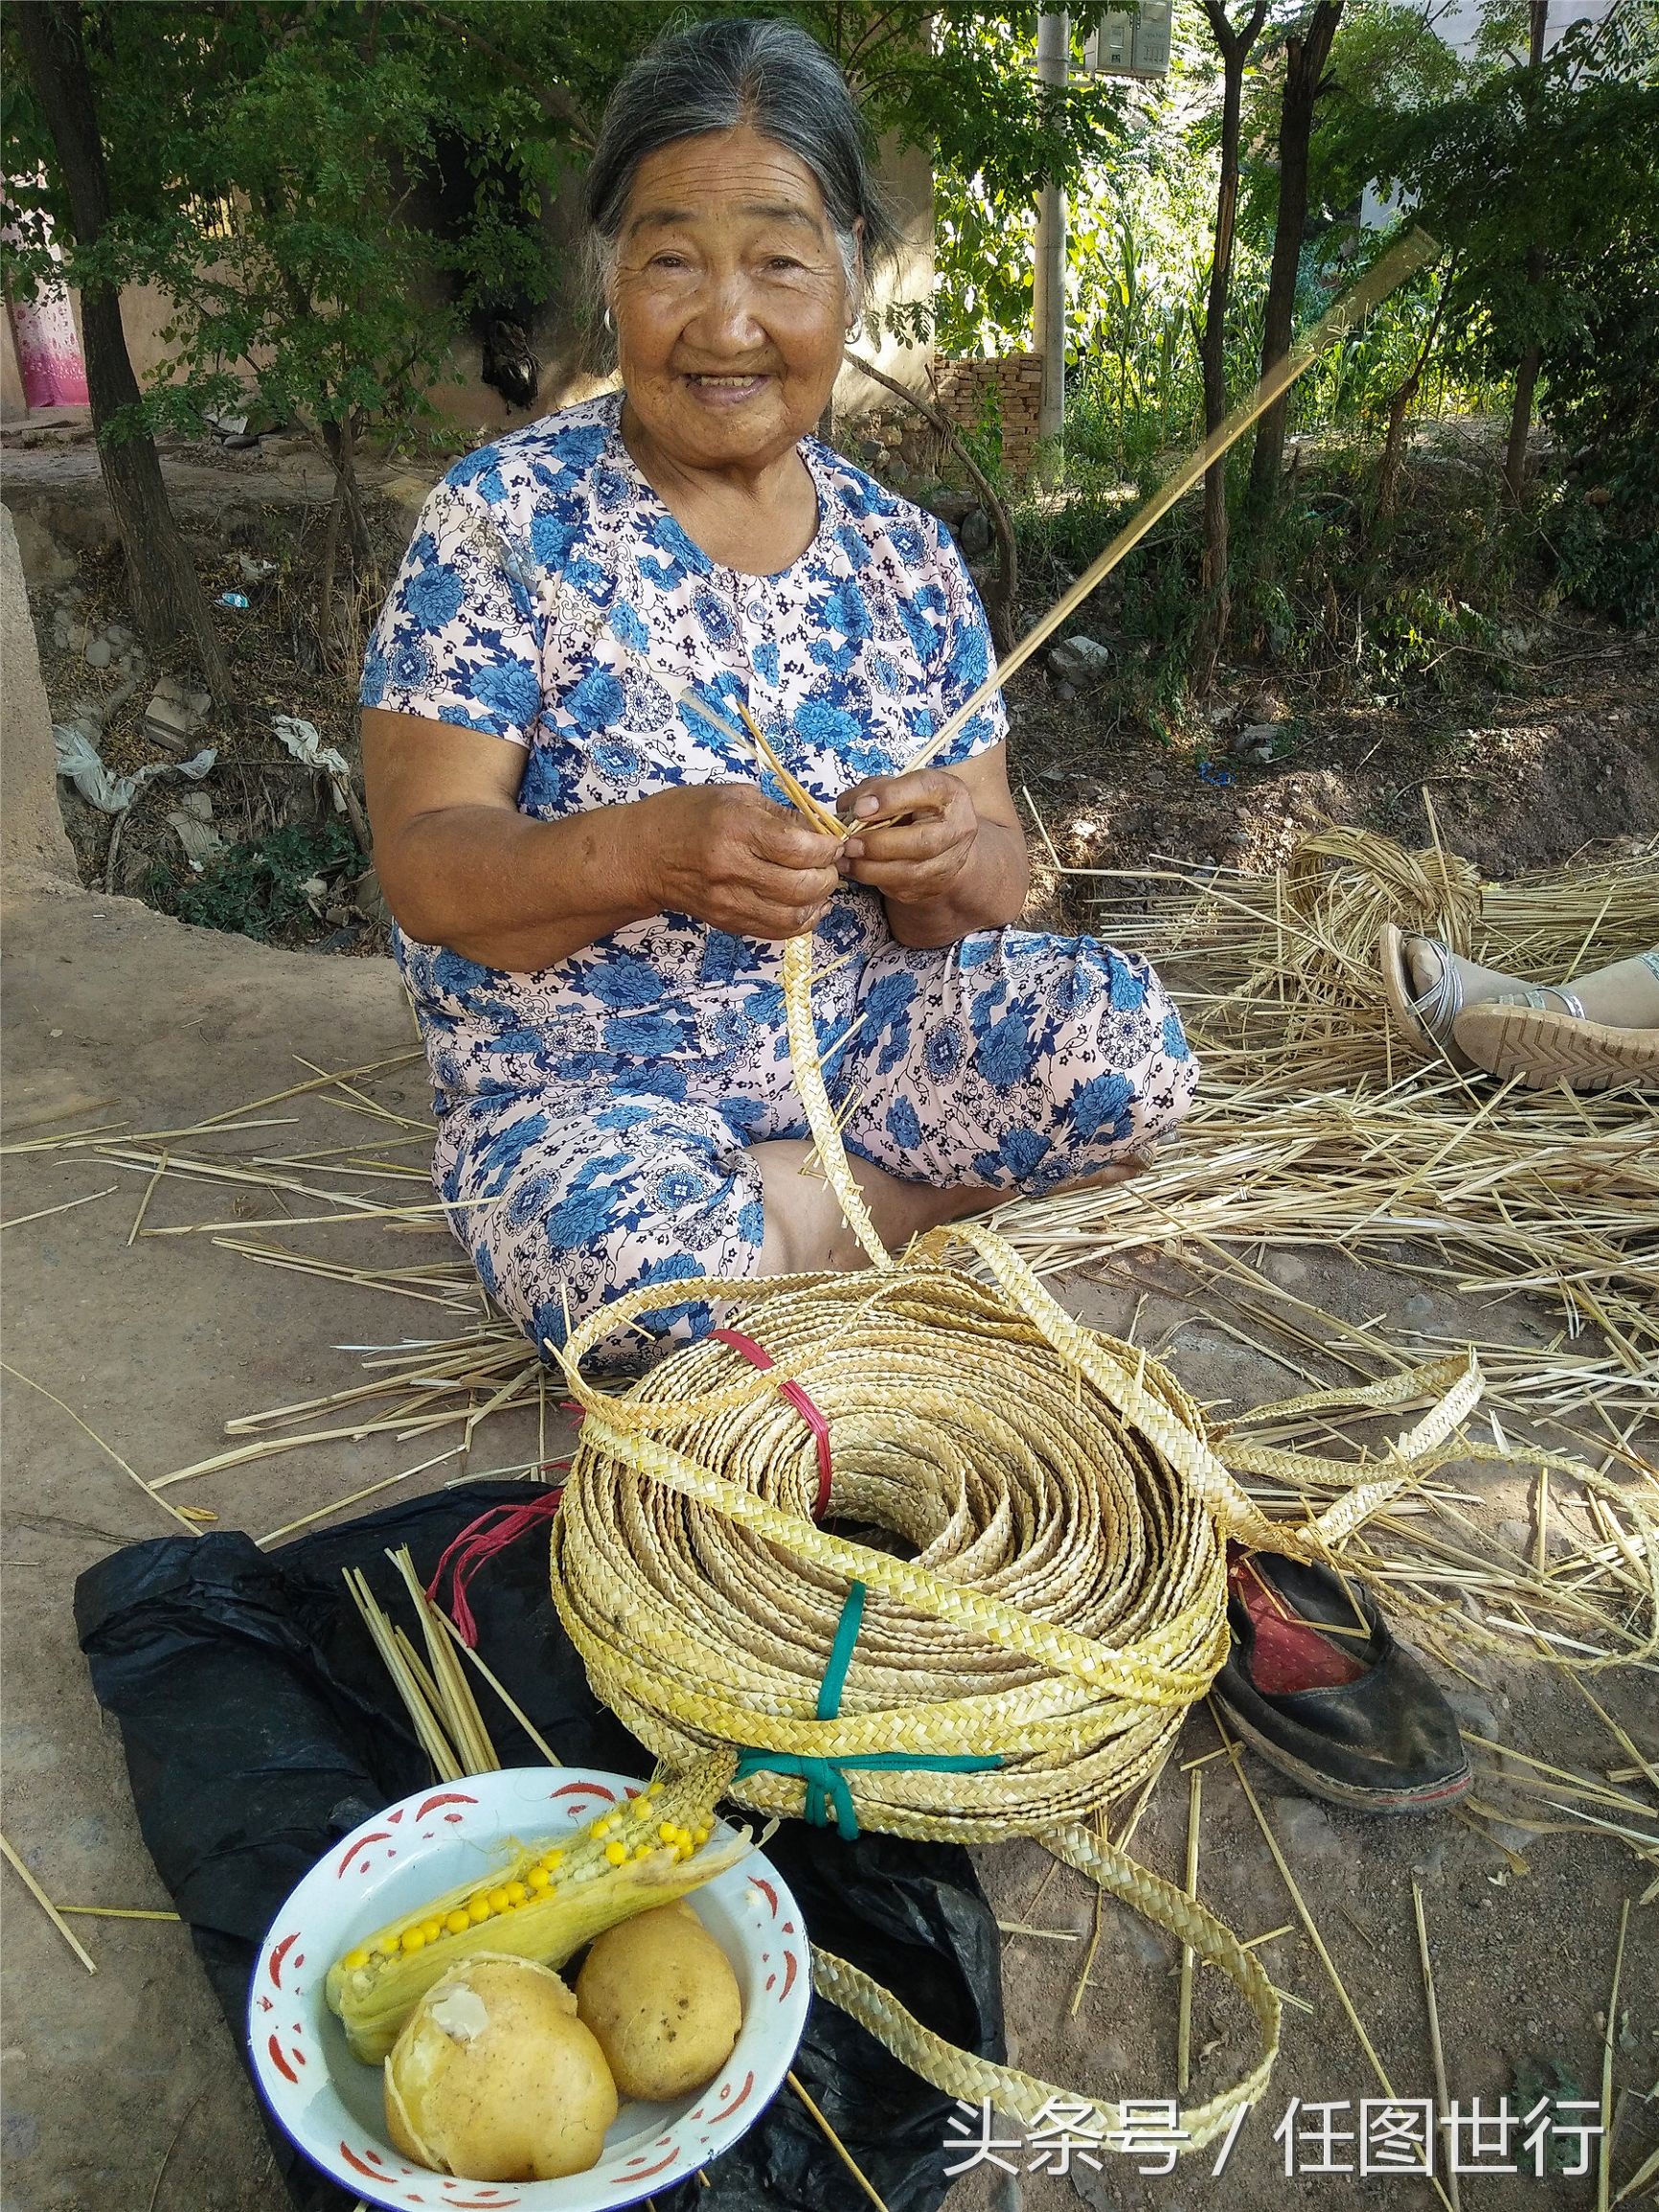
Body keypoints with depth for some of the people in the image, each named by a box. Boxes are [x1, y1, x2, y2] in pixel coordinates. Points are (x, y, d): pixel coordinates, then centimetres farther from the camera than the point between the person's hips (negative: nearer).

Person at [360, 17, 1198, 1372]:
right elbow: (419, 864, -15)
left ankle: (788, 1205, -2)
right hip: (581, 1093, -3)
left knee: (1124, 1040, -17)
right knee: (645, 1264, -34)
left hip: (852, 1034, 4)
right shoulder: (507, 517, -10)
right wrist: (643, 851, -34)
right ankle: (891, 1199, -4)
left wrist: (949, 861, -24)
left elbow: (989, 882, 1)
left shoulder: (906, 553, 2)